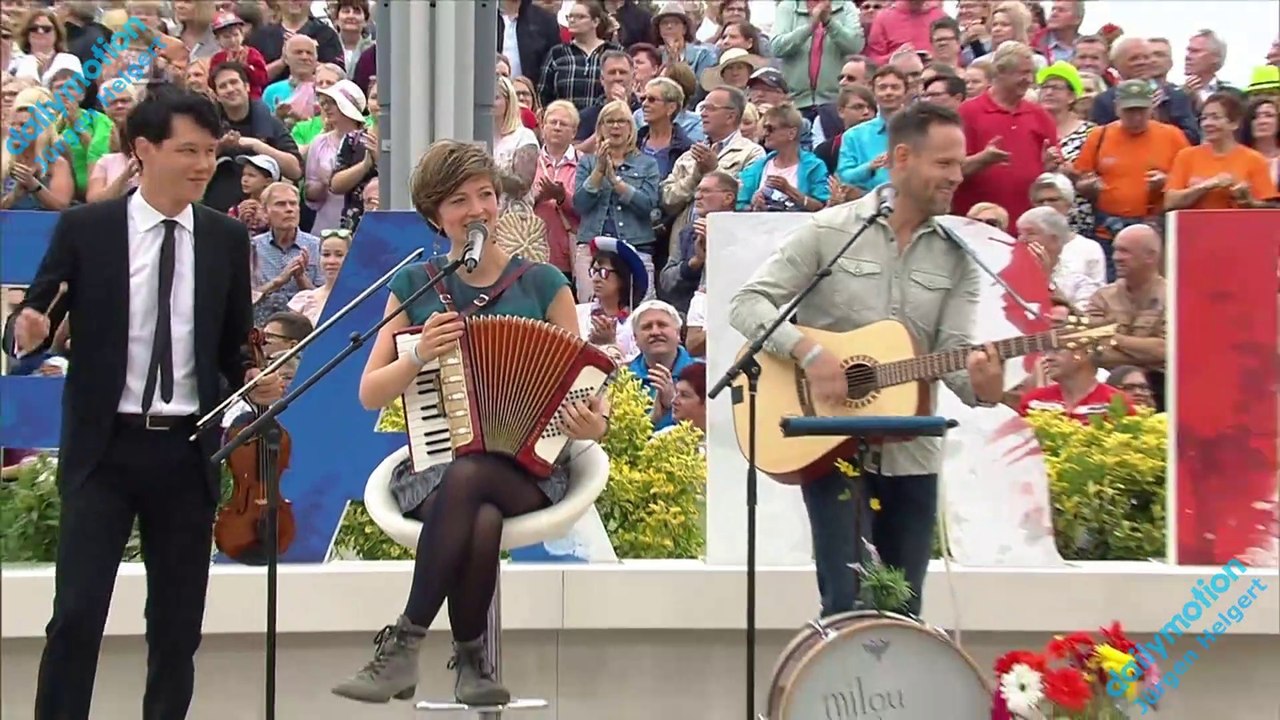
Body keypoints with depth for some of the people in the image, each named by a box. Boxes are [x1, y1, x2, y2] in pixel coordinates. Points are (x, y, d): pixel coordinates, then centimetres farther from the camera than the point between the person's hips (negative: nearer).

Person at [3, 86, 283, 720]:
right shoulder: (85, 229, -1)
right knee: (77, 613, -8)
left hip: (187, 451, 3)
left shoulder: (227, 239, 7)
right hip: (104, 447, -3)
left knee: (178, 623, 8)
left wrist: (255, 381, -8)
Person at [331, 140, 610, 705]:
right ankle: (471, 659, -20)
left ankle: (404, 645, -32)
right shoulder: (414, 285, 10)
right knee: (481, 523, -36)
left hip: (527, 472, 0)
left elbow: (580, 386, 7)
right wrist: (419, 356, -12)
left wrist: (592, 424, -16)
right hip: (430, 469, 1)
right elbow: (369, 394, 8)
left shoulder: (543, 284, 7)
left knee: (466, 479, -37)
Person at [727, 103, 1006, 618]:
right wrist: (808, 353, -20)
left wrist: (981, 387, -26)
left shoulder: (957, 255, 5)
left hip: (910, 455, 4)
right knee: (846, 606, -10)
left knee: (903, 613, 9)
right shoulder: (829, 231, -3)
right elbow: (748, 303, -4)